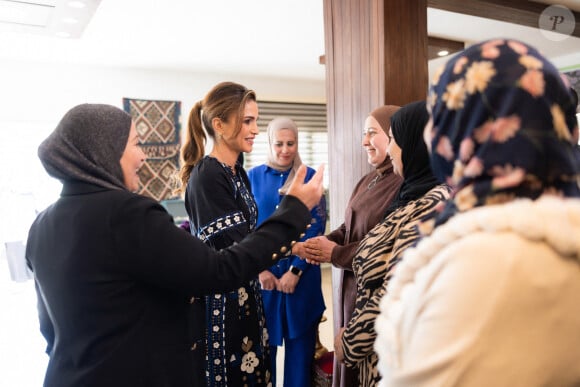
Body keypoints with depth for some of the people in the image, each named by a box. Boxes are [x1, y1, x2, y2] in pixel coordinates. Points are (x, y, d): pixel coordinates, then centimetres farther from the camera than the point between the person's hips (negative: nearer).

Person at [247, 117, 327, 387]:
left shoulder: (309, 177, 0)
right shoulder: (253, 177, 3)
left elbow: (316, 228, -4)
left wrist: (296, 270, -11)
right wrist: (259, 269, -9)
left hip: (302, 276, -1)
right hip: (263, 276, 1)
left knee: (300, 343, 9)